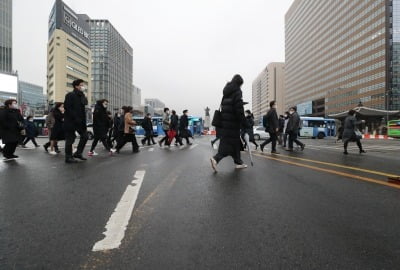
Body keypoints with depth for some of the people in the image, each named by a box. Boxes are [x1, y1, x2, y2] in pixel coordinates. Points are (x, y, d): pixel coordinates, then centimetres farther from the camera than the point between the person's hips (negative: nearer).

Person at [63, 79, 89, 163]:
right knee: (70, 139, -1)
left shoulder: (82, 96, 14)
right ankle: (68, 157, 10)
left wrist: (83, 120, 6)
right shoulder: (70, 95, -9)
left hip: (80, 121, 8)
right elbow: (67, 108, -17)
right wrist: (75, 118, -21)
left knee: (85, 136, 7)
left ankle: (78, 153, 19)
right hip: (70, 121, -8)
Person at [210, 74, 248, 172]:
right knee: (231, 144, -2)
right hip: (233, 123, -8)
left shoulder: (226, 93, 16)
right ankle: (216, 158, -14)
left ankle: (238, 162, 24)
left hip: (225, 122, 9)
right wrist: (244, 122, -12)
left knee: (236, 143, 16)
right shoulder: (237, 91, -9)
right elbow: (239, 109, -17)